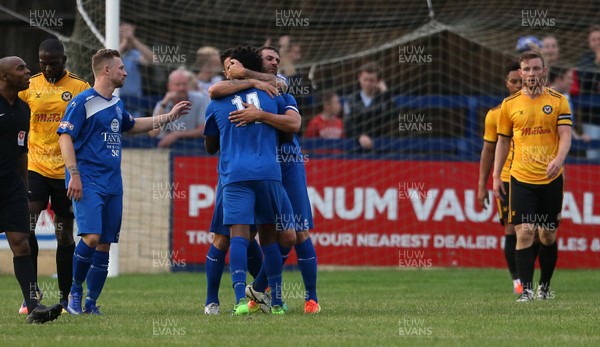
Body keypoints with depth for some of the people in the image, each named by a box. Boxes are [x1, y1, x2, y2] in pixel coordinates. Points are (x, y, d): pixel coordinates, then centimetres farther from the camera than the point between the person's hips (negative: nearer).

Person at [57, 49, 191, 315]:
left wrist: (169, 117, 38)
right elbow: (65, 137, -11)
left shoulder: (116, 104, 17)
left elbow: (131, 126, 37)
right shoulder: (83, 102, -7)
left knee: (105, 244, 3)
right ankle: (75, 291, -2)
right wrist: (74, 175, -18)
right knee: (91, 236, -20)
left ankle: (91, 302, 9)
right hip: (88, 182, -8)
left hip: (113, 183, 8)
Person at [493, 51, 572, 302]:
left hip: (551, 179, 0)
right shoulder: (509, 104, 5)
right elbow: (503, 140, 12)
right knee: (524, 233, -11)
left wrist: (559, 159, -25)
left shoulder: (558, 101, 2)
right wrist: (496, 176, 8)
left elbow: (565, 135, -6)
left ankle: (544, 286, 21)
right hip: (521, 179, 0)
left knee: (548, 235, 6)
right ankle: (526, 289, -10)